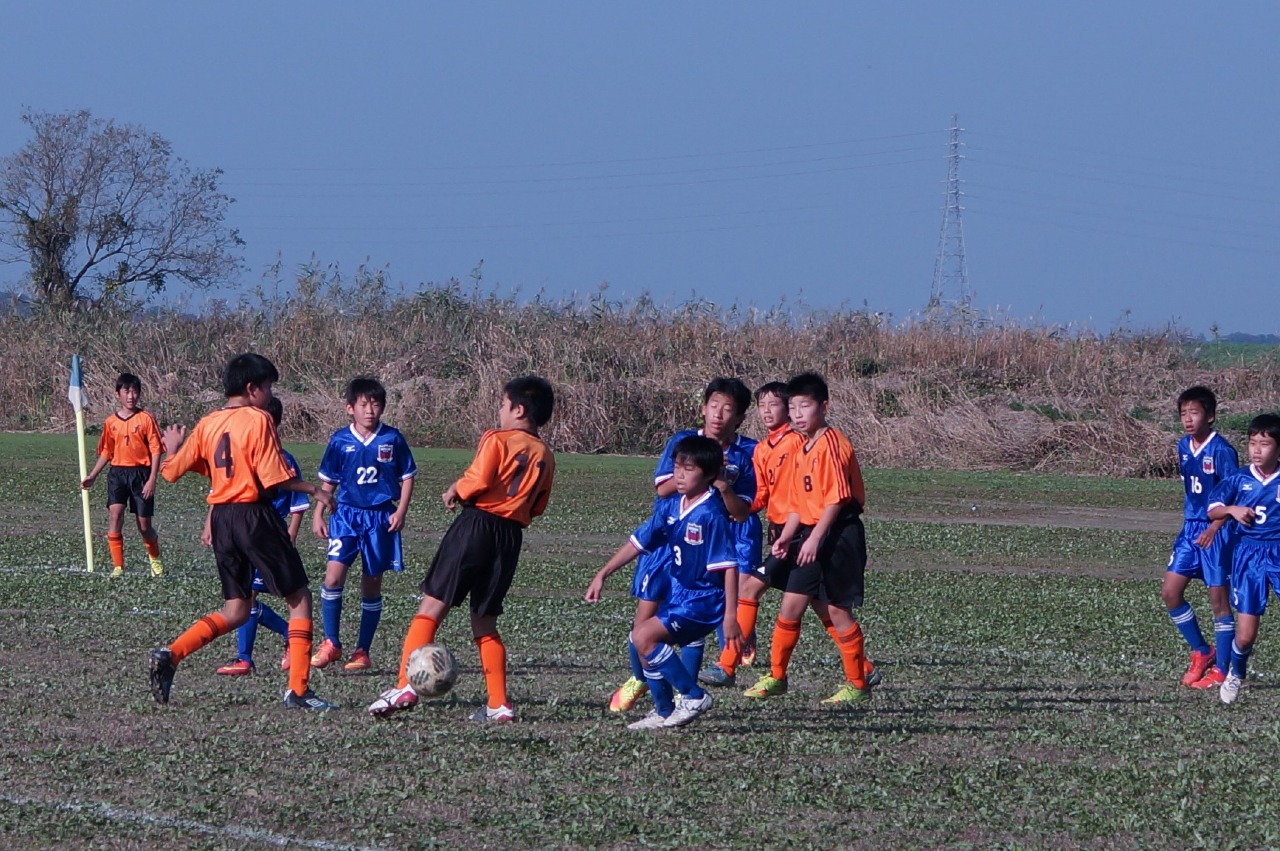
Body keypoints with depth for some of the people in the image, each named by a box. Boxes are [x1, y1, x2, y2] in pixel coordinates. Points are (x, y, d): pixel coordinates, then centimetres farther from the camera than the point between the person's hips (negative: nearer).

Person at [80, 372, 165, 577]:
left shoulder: (146, 419, -3)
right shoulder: (111, 422, 7)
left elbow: (156, 451, -5)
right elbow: (106, 452, 17)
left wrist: (152, 480, -12)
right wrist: (92, 476, 9)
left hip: (141, 473, -2)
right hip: (118, 473, 2)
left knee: (144, 525, 4)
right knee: (114, 514, -17)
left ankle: (154, 558, 34)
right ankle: (117, 566, -12)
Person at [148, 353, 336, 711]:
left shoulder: (207, 425, 7)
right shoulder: (258, 420, -10)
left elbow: (171, 471, 9)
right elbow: (274, 478, -16)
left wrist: (173, 447, 30)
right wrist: (313, 490, -3)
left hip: (221, 518, 6)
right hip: (255, 515, -6)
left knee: (236, 610, 15)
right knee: (299, 598, 7)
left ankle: (170, 655, -6)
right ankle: (298, 689, 1)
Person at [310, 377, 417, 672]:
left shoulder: (392, 440, -1)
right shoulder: (340, 441, 1)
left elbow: (407, 477, 6)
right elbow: (328, 481, 9)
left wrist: (401, 512, -4)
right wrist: (318, 515, 3)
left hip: (380, 517, 0)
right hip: (347, 514, 0)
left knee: (372, 584, 5)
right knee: (333, 575, -15)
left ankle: (363, 651, 14)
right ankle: (331, 644, -3)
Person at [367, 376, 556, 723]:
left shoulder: (497, 440, -4)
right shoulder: (545, 457, 13)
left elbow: (477, 481, -15)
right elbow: (537, 507, 14)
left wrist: (456, 492, 2)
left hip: (477, 525, -6)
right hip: (511, 536, 6)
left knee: (432, 606, -5)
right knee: (485, 622, 15)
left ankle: (406, 686, -15)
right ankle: (499, 704, 8)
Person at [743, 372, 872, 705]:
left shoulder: (831, 444, -14)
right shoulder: (802, 449, 14)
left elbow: (836, 499, -20)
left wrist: (815, 538, -23)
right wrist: (785, 538, 4)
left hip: (837, 536, -9)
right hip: (810, 535, 9)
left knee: (837, 610, -3)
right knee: (791, 605, 7)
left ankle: (857, 685, 6)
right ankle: (776, 677, 16)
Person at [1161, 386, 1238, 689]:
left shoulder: (1221, 451, -16)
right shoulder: (1184, 447, 6)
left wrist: (1213, 529, -25)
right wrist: (1192, 523, 18)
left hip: (1216, 532, -7)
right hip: (1190, 528, 7)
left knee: (1218, 599, -1)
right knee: (1170, 592, 3)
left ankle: (1221, 670, 7)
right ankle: (1201, 653, 19)